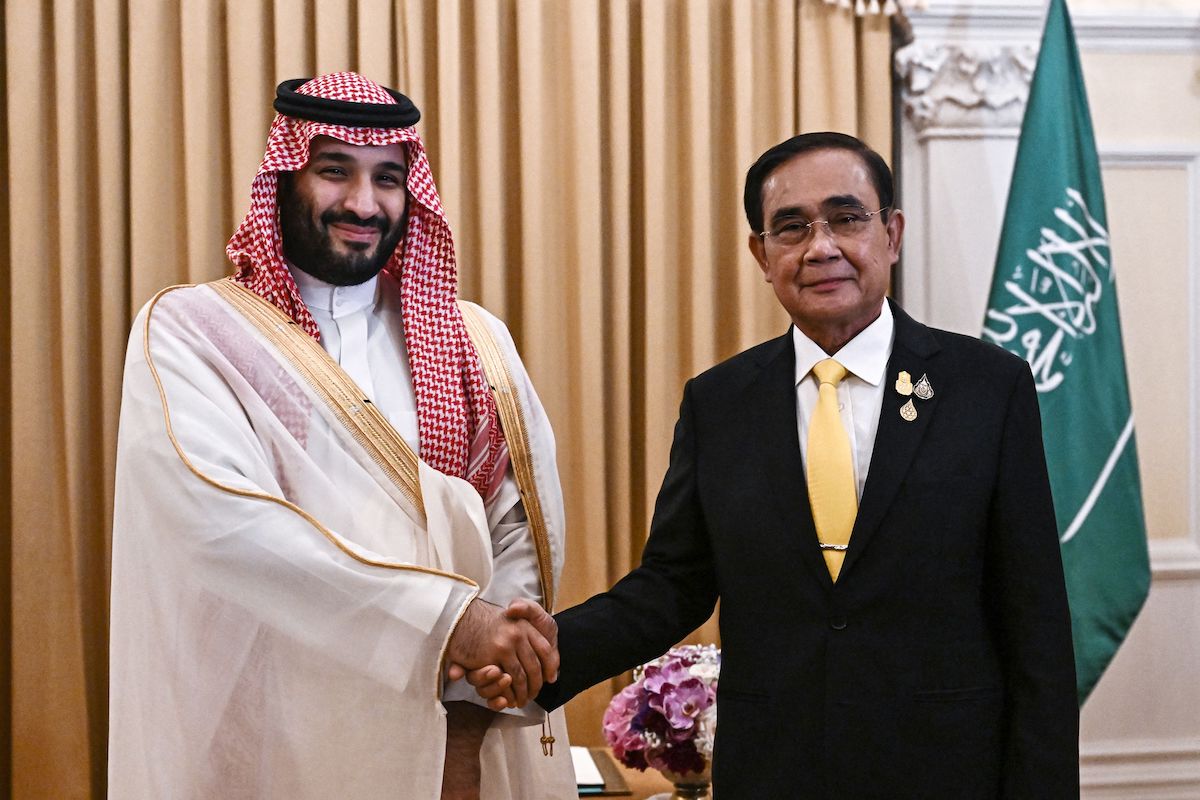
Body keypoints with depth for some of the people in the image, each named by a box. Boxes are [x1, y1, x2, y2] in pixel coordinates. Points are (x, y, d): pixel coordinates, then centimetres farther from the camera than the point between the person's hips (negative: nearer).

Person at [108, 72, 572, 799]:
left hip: (457, 742, 4)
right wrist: (446, 616, -24)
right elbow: (221, 519, -20)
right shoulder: (189, 333, -5)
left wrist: (476, 684, -17)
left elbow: (529, 521, -1)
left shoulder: (473, 342, 7)